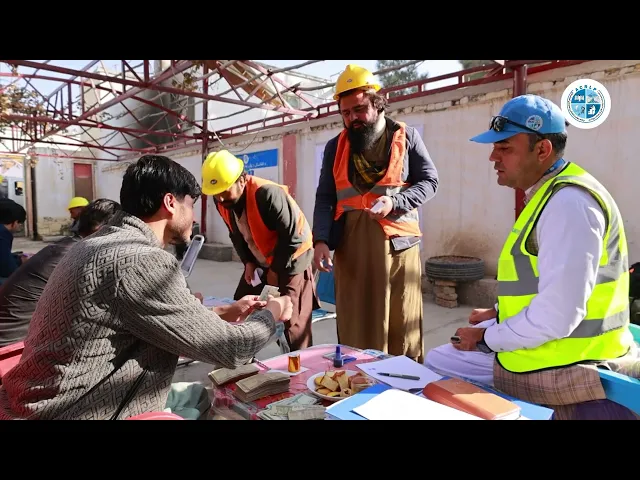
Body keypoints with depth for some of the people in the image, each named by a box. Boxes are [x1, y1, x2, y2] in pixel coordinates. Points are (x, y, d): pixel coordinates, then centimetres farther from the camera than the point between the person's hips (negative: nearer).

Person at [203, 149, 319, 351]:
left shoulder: (268, 194, -33)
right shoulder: (222, 200, -9)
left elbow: (293, 237, -27)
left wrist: (276, 269, -18)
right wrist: (248, 262, -5)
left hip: (292, 258, -7)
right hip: (258, 260, 8)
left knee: (294, 322, -9)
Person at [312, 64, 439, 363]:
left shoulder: (406, 136, 8)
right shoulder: (335, 147, 12)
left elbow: (429, 181, 5)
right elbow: (324, 198, 8)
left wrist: (394, 202, -14)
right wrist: (321, 240, -7)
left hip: (397, 243, -1)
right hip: (350, 246, 2)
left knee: (401, 324, 5)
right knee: (354, 327, 6)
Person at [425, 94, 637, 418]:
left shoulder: (568, 202, -24)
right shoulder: (548, 196, 9)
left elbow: (557, 315, -29)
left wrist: (486, 337, -15)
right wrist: (499, 313, 12)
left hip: (562, 373, -9)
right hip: (546, 356, 9)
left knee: (440, 364, 3)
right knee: (437, 361, 17)